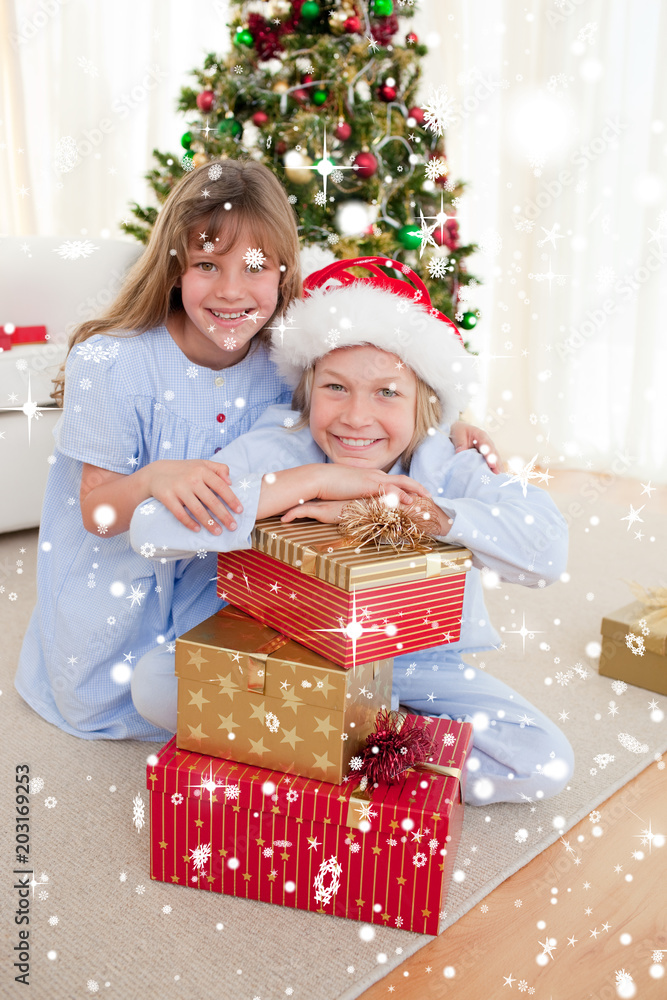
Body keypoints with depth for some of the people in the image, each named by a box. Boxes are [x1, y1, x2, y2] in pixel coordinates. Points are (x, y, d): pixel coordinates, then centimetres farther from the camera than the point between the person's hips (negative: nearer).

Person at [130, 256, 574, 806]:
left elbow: (547, 546, -36)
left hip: (414, 662, 1)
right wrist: (312, 480, -37)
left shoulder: (446, 467, -17)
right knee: (154, 680, -20)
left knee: (545, 762, -16)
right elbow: (151, 528, -34)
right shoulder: (273, 451, -19)